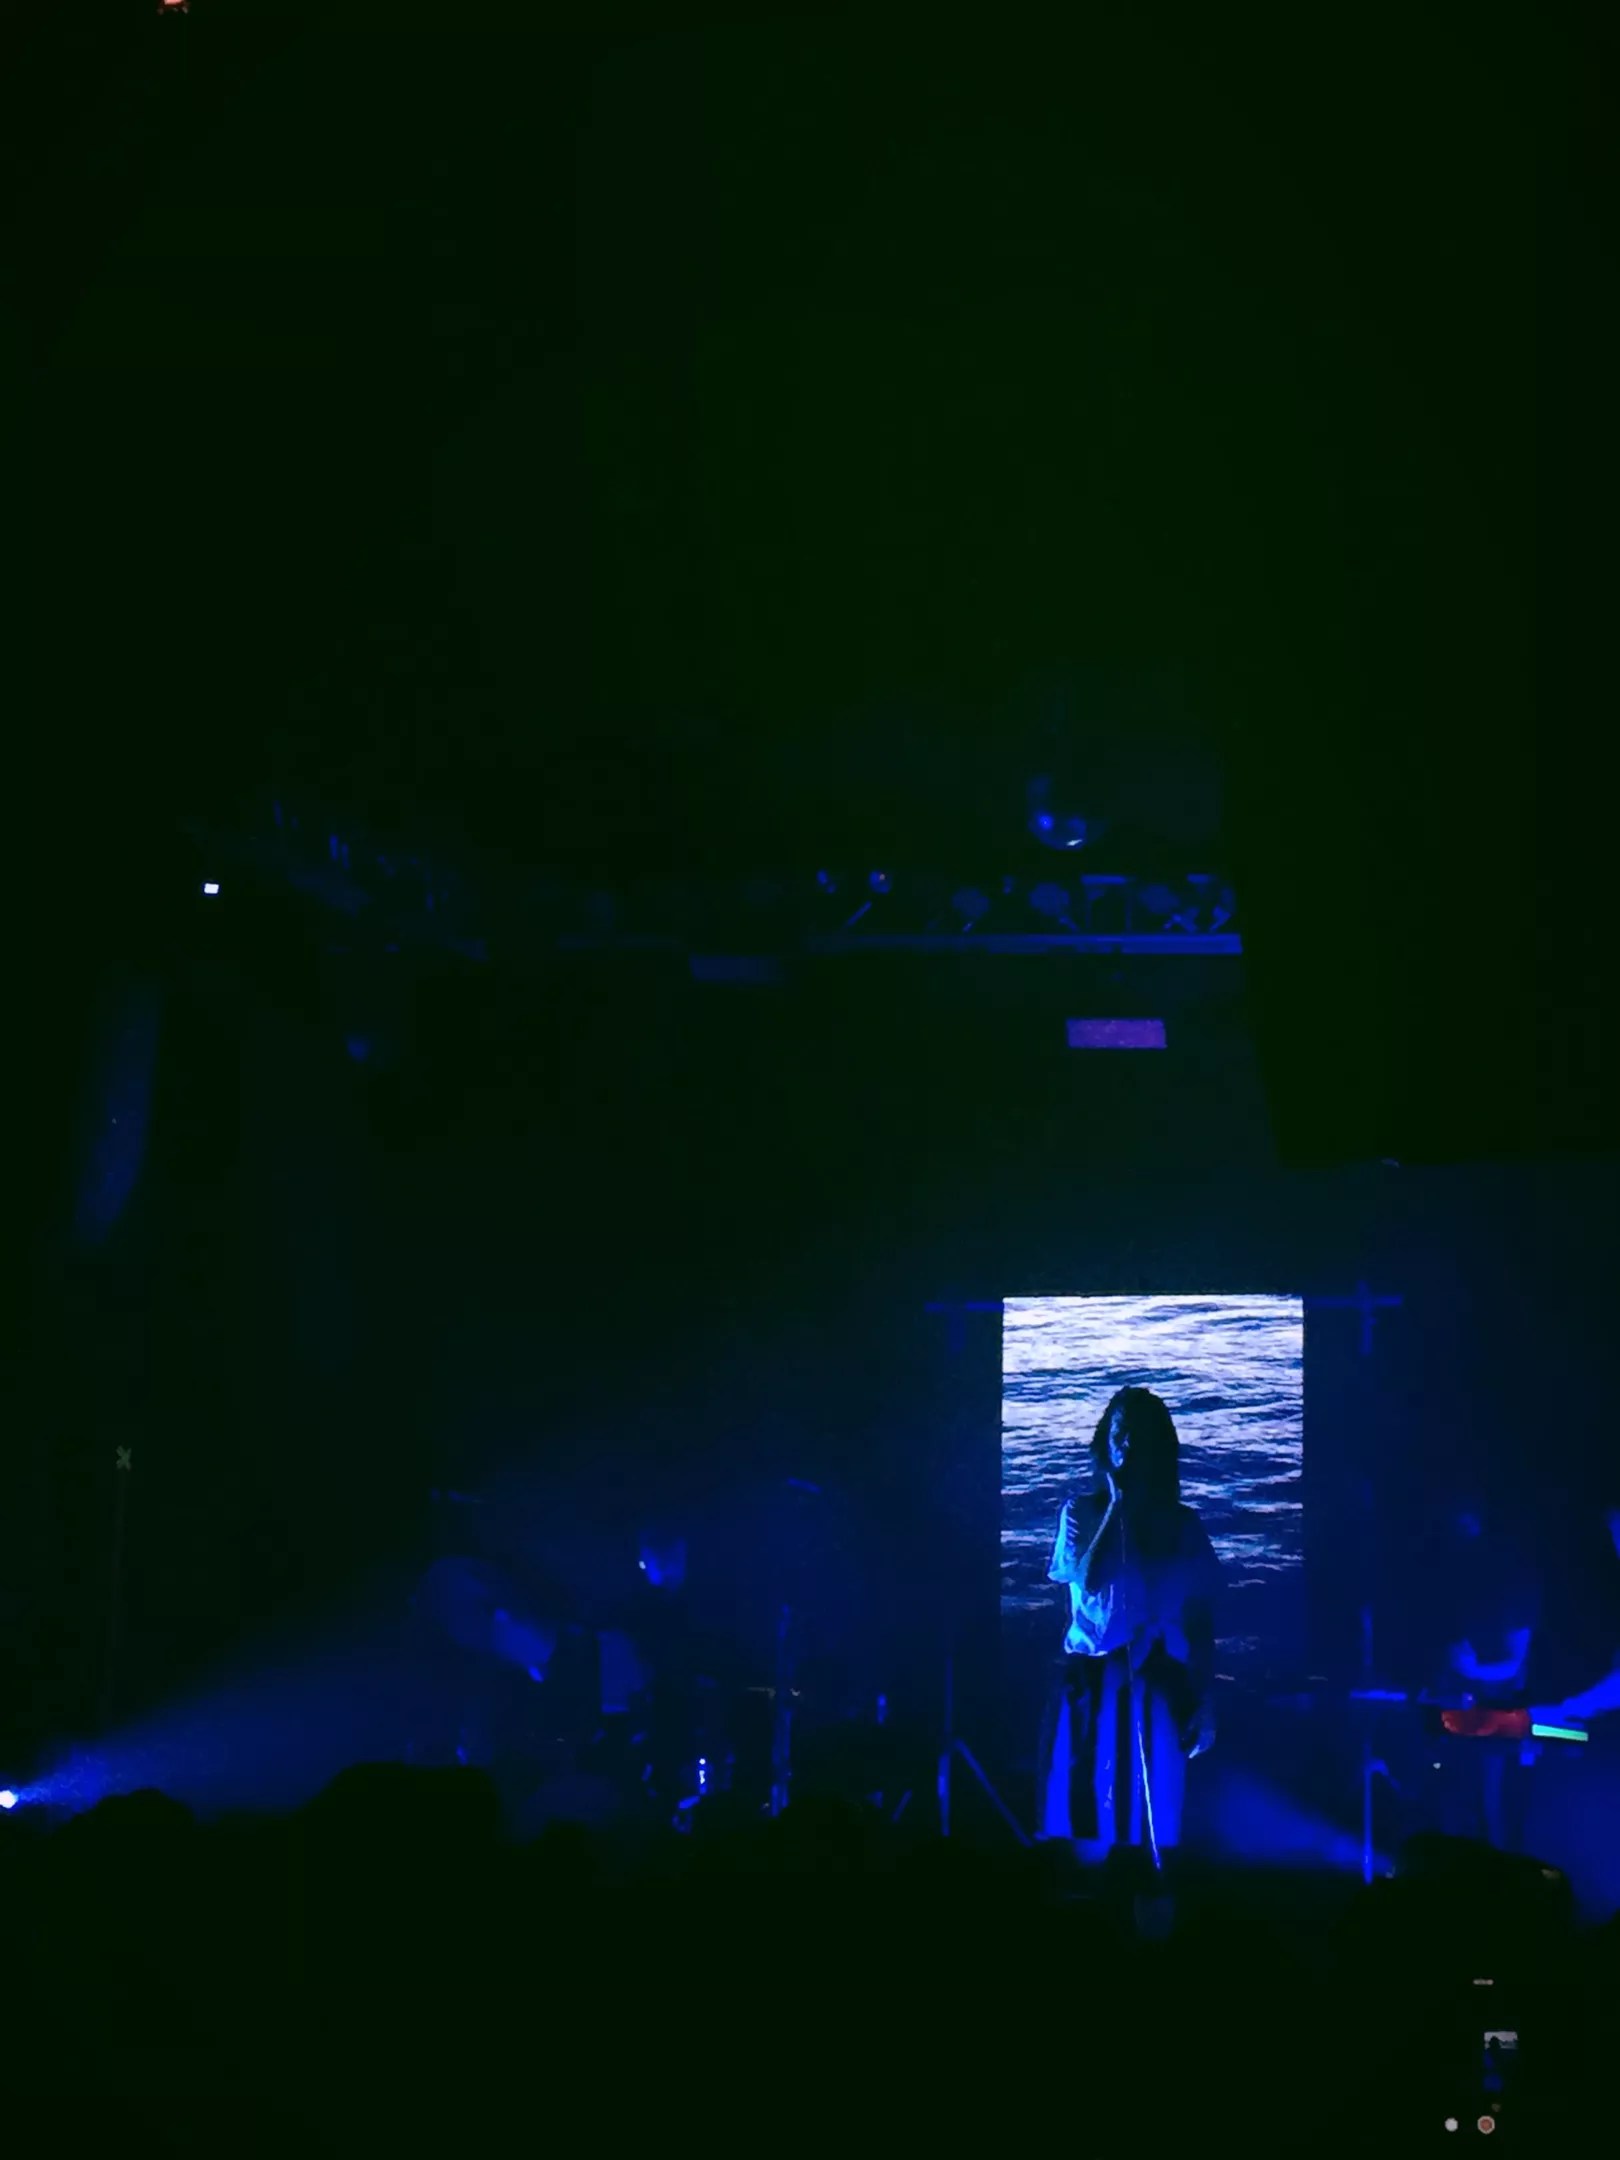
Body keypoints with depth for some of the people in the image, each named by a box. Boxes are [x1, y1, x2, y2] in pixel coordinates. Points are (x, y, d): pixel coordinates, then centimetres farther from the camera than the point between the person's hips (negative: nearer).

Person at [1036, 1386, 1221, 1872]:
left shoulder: (1182, 1525, 7)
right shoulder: (1080, 1513, 7)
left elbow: (1201, 1619, 7)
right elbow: (1084, 1580, -10)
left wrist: (1205, 1702, 1)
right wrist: (1115, 1508, -6)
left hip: (1156, 1685, 0)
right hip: (1091, 1683, 0)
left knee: (1148, 1826, -2)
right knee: (1087, 1810, -5)